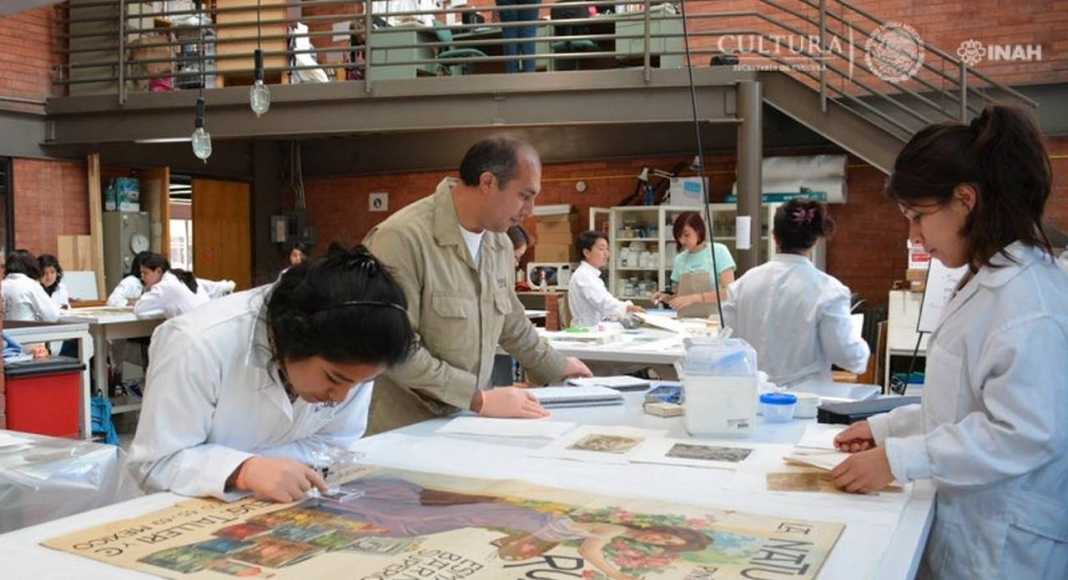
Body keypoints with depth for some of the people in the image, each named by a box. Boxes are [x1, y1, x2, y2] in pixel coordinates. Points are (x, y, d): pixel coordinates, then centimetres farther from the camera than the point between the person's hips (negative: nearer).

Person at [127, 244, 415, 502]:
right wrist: (244, 471, -34)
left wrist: (255, 467, -22)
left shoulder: (350, 360, -15)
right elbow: (154, 463, -19)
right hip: (196, 509, -2)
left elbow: (331, 443, -6)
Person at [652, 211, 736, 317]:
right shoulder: (679, 259, 11)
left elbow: (729, 291, -8)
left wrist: (694, 298, -16)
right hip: (686, 321, 3)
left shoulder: (719, 251, 1)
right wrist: (666, 298, -2)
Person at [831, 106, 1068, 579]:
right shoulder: (988, 282, 10)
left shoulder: (1028, 296, -22)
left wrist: (899, 459, -22)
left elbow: (1027, 433, -26)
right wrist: (885, 428, 12)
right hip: (969, 522, 9)